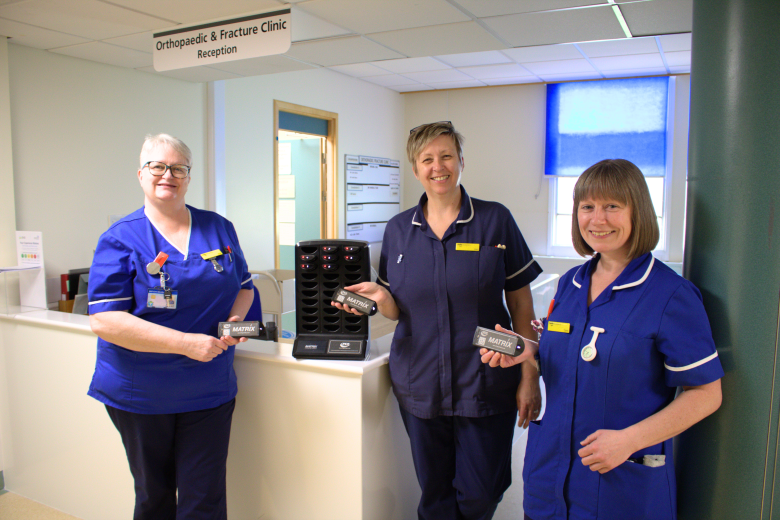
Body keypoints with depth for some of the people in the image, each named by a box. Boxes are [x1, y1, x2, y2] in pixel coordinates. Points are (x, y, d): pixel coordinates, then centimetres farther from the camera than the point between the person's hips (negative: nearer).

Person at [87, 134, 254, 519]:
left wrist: (234, 319, -9)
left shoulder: (220, 229, 4)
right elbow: (104, 321, -15)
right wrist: (186, 343, -23)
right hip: (140, 393, -1)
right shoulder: (121, 239, -7)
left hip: (209, 391, 2)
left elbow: (243, 285, 14)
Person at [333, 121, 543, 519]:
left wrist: (530, 375, -5)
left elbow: (521, 302, -1)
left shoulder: (495, 220, -2)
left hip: (485, 384, -2)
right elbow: (398, 310, 9)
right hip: (421, 385, 2)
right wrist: (379, 297, -13)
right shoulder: (398, 229, 5)